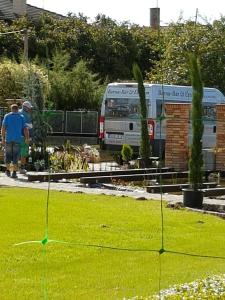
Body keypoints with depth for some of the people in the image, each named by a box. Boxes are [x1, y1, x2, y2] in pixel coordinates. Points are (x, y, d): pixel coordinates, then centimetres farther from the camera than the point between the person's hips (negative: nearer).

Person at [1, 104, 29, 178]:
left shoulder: (7, 116, 2)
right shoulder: (21, 117, 4)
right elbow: (25, 129, 1)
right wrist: (27, 139, 15)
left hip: (8, 139, 0)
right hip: (17, 139, 0)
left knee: (8, 154, 16)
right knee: (15, 157, 2)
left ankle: (8, 170, 22)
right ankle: (14, 173, -4)